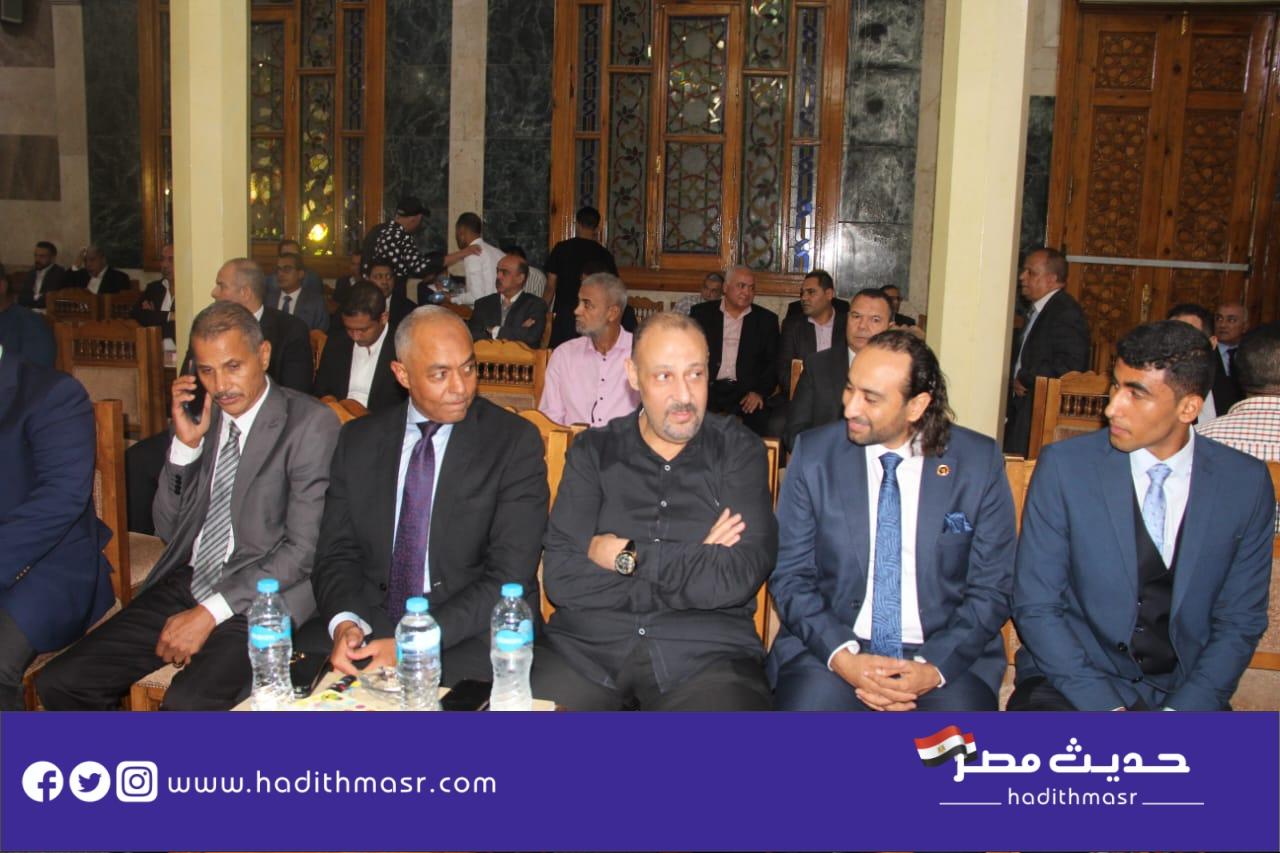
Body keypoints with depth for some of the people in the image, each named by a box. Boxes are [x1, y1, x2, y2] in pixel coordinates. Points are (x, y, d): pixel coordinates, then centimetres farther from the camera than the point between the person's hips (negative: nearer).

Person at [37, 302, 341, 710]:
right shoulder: (203, 419, 10)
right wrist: (185, 445, -2)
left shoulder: (310, 423, -8)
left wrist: (210, 612, -15)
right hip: (186, 583, 6)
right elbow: (169, 530, 12)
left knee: (188, 704, -31)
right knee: (60, 683, -6)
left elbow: (303, 549, -12)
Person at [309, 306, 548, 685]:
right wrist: (344, 622, -13)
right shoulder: (358, 440, 9)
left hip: (471, 633, -3)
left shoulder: (515, 441, -4)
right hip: (370, 621, 3)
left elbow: (509, 575, -10)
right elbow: (337, 553, 9)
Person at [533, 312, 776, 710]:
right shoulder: (593, 451, 8)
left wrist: (627, 556, -3)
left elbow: (739, 578, -9)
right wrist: (691, 563, -7)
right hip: (585, 645, 1)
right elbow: (560, 578, -4)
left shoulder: (738, 449, 5)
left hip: (705, 651, 0)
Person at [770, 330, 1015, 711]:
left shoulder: (980, 462, -1)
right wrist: (842, 657, -13)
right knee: (807, 703, -26)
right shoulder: (814, 454, 0)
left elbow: (992, 589, 1)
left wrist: (935, 668, -13)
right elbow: (790, 574, 1)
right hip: (831, 648, 1)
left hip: (945, 656, 0)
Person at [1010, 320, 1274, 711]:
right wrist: (1104, 707, -15)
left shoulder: (1247, 483, -1)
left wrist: (1182, 709, -10)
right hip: (1074, 684, -2)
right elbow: (1035, 606, -6)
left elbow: (1241, 620, 4)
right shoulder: (1064, 466, -7)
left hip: (1183, 693, 2)